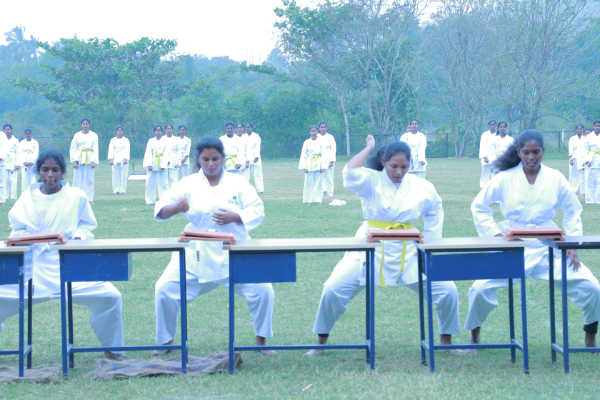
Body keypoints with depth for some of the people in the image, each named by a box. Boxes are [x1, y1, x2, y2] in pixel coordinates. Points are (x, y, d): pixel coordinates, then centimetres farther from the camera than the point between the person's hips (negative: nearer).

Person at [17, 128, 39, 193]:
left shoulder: (35, 143, 7)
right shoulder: (22, 143, 11)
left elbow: (36, 154, 0)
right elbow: (20, 154, 4)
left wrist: (32, 162, -14)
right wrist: (24, 162, -11)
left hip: (32, 164, -1)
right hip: (24, 164, 1)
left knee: (33, 180, -8)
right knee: (24, 179, -4)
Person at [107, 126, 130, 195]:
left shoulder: (126, 140, 9)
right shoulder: (113, 140, 12)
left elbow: (127, 150, -1)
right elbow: (111, 150, 3)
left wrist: (126, 159, -15)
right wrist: (111, 159, -10)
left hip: (123, 159, -1)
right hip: (115, 160, 1)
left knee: (123, 175, -7)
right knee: (116, 176, -4)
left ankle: (123, 191, -2)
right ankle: (116, 191, -1)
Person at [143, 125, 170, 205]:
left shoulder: (165, 142, 4)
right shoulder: (151, 141, 6)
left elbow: (166, 154, -1)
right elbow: (148, 153, 0)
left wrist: (163, 165, -13)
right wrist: (149, 165, -12)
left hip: (161, 165, -1)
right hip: (152, 165, 1)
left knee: (163, 183, -3)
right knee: (150, 183, 0)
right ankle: (150, 200, 6)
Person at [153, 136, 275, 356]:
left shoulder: (238, 183, 2)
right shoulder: (188, 184, 1)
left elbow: (257, 211, -1)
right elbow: (160, 211, -4)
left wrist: (234, 217, -20)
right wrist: (176, 208, -27)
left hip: (234, 254, 0)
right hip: (197, 255, 0)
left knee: (262, 290, -13)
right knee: (165, 290, -10)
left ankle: (261, 340, 11)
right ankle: (165, 341, 14)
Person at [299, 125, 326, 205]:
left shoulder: (321, 142, 1)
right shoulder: (307, 142, 4)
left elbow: (324, 155, 1)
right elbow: (303, 155, 5)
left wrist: (323, 166, -6)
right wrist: (304, 167, -2)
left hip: (318, 164, -1)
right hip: (309, 164, 1)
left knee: (318, 182, -1)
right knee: (309, 182, -2)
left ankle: (318, 199, 7)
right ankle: (309, 200, 5)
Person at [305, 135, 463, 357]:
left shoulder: (421, 187, 1)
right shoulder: (371, 181, -7)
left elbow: (434, 211, 18)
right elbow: (350, 174, -28)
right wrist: (369, 148, -14)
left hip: (407, 254, 2)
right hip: (370, 252, -2)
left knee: (447, 291, -6)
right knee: (332, 291, -14)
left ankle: (446, 342, 18)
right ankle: (321, 344, 7)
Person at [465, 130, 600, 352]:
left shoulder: (555, 179, 1)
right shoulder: (505, 179, -2)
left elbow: (573, 212, 11)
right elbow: (478, 206, 6)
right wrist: (495, 234, -4)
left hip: (548, 249, 1)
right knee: (480, 289, -19)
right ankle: (474, 337, 9)